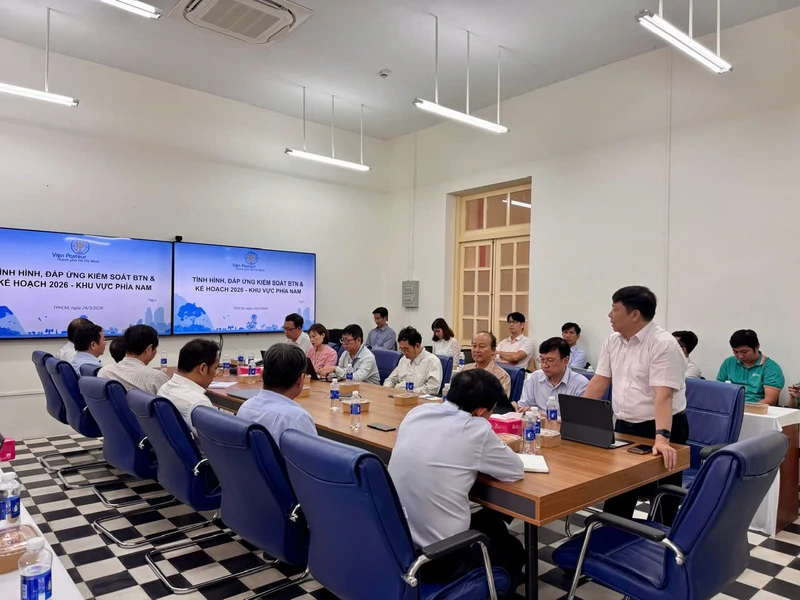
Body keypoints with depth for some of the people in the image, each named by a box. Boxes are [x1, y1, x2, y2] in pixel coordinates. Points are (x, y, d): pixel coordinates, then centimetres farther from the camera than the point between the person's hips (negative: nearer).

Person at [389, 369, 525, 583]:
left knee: (488, 519, 31)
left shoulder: (417, 413, 1)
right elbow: (516, 471, -1)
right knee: (513, 551, 25)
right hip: (441, 559, -6)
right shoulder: (476, 429, -16)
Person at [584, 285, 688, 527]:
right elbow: (599, 382, 7)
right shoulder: (612, 342, 4)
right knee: (615, 496, 16)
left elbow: (663, 396, -28)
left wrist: (661, 438, -38)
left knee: (663, 504, 5)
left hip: (659, 428, -7)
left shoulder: (663, 344, -19)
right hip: (624, 427, 7)